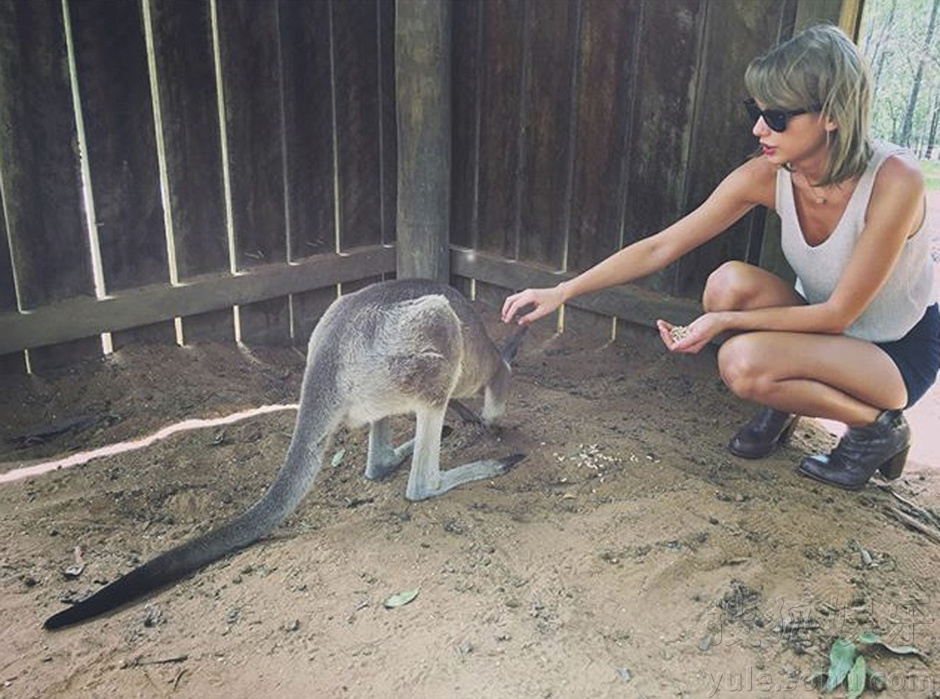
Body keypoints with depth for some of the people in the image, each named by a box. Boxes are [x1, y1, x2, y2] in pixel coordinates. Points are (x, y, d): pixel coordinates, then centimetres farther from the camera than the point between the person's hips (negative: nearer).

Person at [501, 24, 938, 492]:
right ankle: (780, 408, 1)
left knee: (743, 361, -31)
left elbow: (837, 314, -25)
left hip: (902, 351, -5)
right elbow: (660, 248, -15)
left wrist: (725, 321, -32)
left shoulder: (895, 180, -30)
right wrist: (563, 291, -20)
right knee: (730, 282, -26)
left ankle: (878, 427, -3)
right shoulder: (766, 176, -16)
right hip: (820, 328, 5)